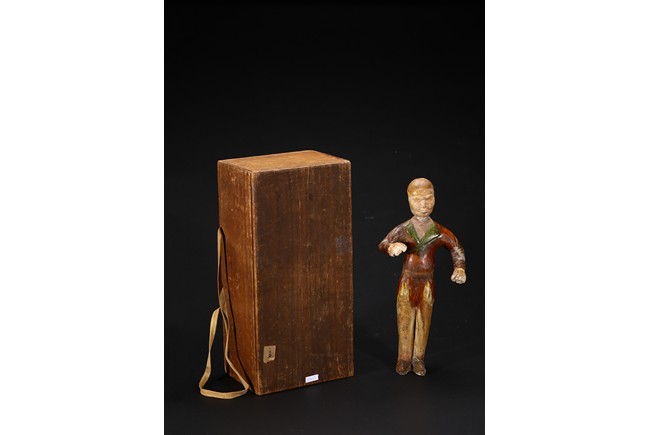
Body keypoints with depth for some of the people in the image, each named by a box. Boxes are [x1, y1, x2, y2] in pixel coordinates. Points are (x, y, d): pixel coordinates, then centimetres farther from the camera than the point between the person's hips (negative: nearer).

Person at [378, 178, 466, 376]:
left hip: (427, 282, 1)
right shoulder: (403, 230, -11)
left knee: (423, 322, 11)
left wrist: (459, 269, -15)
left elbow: (457, 248, 2)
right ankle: (404, 358, 26)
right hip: (407, 280, 0)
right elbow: (383, 244, -23)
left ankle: (418, 358, 28)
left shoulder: (439, 232, -9)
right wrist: (391, 248, -48)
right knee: (405, 320, 10)